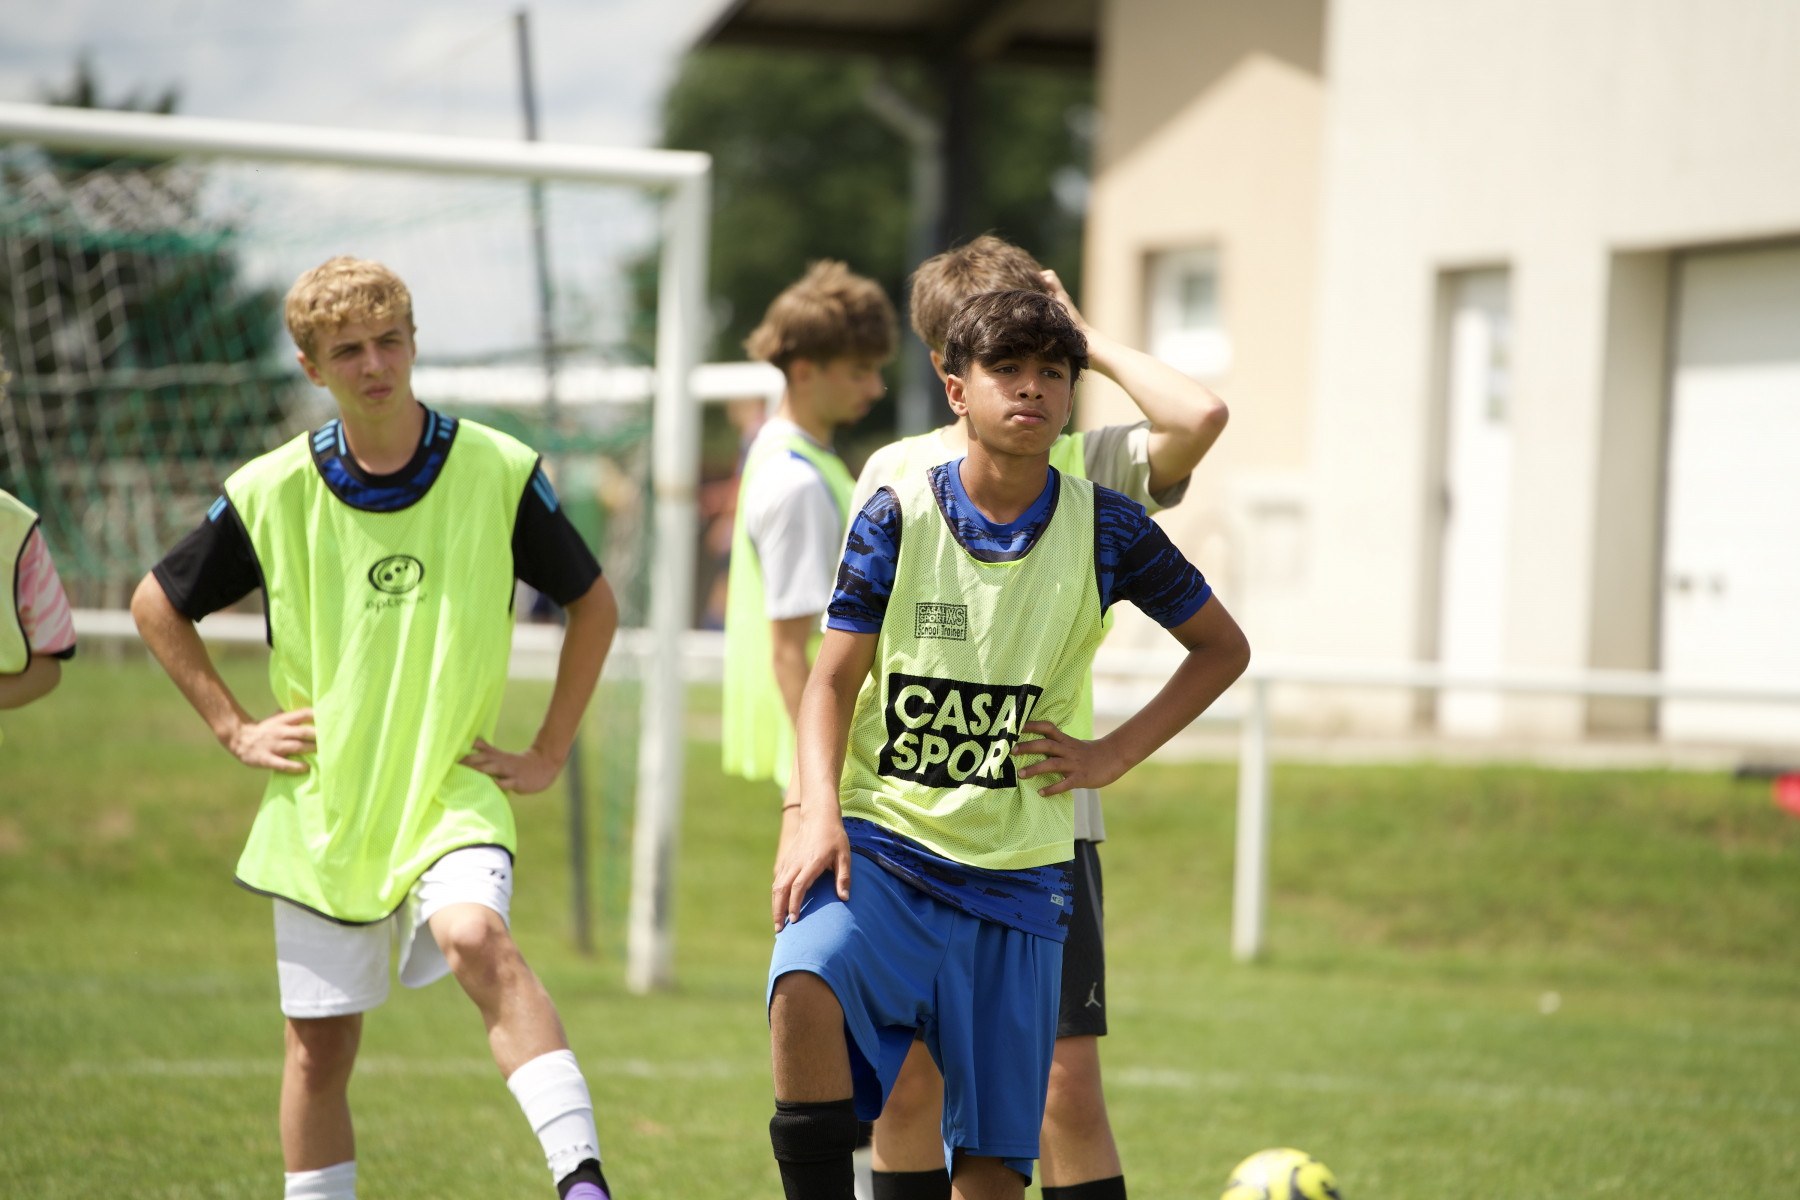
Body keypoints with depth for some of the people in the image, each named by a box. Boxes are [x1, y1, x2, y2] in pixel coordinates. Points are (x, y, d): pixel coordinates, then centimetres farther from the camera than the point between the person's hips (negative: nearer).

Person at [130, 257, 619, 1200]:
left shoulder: (499, 473, -4)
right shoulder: (270, 494, -3)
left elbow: (593, 603, 9)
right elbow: (157, 605, 13)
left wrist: (550, 753, 4)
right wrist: (235, 729, 5)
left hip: (453, 793, -2)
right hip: (319, 809, 2)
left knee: (477, 940, -31)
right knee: (318, 1051, 7)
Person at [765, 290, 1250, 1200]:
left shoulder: (1104, 530, 0)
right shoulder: (898, 516, -2)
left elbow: (1223, 649, 13)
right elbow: (834, 680, -1)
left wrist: (1111, 757, 3)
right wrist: (818, 811, -18)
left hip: (1014, 879, 1)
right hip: (882, 846, -1)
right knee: (806, 987, -34)